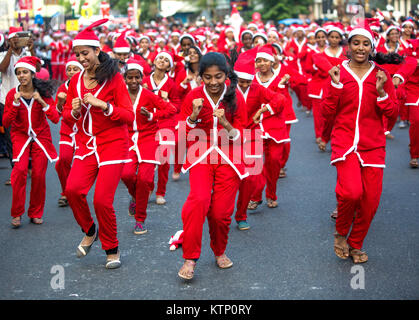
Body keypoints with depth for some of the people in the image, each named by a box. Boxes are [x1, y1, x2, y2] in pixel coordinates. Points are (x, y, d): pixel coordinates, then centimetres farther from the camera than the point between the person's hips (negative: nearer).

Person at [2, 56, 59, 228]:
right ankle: (17, 213, -8)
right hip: (20, 136, -1)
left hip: (41, 136, 1)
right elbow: (6, 123, -10)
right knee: (20, 170, -19)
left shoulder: (43, 93, -6)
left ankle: (36, 213, 14)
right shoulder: (12, 94, -6)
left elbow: (55, 118, -13)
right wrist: (15, 104, -21)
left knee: (39, 174, -4)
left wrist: (42, 102, -24)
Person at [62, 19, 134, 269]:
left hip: (113, 144, -4)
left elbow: (129, 116, -9)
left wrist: (103, 105, -22)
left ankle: (112, 249, 12)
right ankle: (90, 231, 12)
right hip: (87, 144, 4)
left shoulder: (114, 78, -5)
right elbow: (67, 117, 15)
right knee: (73, 189, -17)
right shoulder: (76, 81, 9)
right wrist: (74, 111, -8)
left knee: (102, 199, -11)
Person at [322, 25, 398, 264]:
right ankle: (341, 233, 6)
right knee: (351, 191, -23)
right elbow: (328, 114, -1)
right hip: (345, 142, -2)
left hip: (373, 145, 2)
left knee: (370, 200, 0)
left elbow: (393, 115, 4)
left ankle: (356, 244, 25)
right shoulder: (338, 73, 2)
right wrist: (336, 86, -11)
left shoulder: (381, 75, 5)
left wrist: (381, 92, -11)